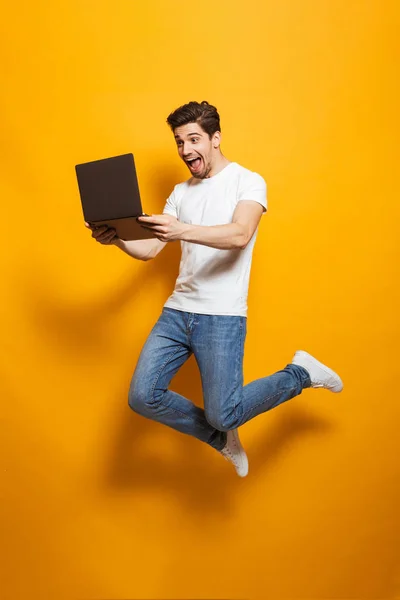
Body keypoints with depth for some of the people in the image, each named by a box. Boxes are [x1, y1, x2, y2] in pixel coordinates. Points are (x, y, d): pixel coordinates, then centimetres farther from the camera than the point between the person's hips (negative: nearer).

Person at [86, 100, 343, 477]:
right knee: (143, 397, -5)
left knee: (222, 415, -11)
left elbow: (240, 234, -22)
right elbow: (148, 250, 11)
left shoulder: (248, 182, -2)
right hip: (177, 311, 6)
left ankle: (300, 373, 15)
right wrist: (116, 238, -9)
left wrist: (183, 230, -36)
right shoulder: (181, 192, 16)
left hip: (223, 317, -6)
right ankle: (221, 438, 19)